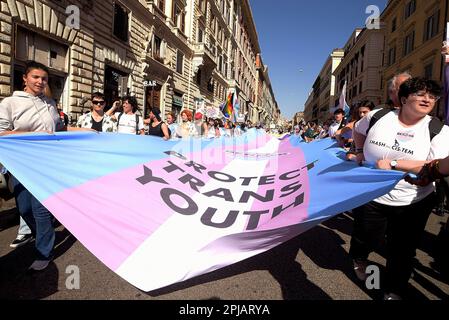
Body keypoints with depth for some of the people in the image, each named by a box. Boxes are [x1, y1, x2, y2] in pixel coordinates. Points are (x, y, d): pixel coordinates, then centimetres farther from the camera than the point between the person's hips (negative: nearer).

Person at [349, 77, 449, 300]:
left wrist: (393, 163, -27)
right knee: (366, 240, 13)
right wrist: (360, 152, 7)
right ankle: (359, 257, 50)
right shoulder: (378, 117, -5)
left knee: (402, 252, 10)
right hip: (371, 197, 1)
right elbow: (358, 130, 18)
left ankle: (394, 292, 35)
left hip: (413, 203, 0)